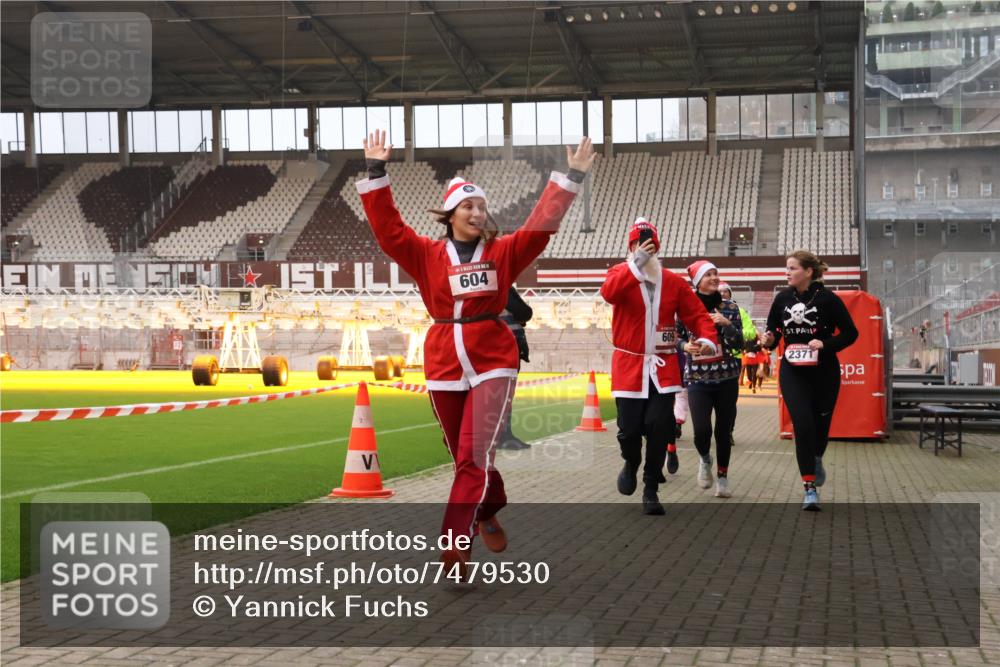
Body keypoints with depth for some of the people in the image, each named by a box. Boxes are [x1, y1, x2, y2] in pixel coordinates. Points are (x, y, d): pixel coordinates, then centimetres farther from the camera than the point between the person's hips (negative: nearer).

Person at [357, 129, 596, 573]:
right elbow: (387, 227, -2)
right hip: (444, 364, 2)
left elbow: (541, 224, -1)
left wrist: (571, 178, -5)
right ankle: (488, 514, 39)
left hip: (493, 362, -1)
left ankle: (456, 545, -11)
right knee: (465, 456, 12)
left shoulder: (503, 252, 4)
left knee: (475, 456, -11)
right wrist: (376, 174, -9)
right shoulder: (426, 254, 4)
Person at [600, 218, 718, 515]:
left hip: (663, 367, 1)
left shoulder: (674, 282, 5)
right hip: (629, 365, -1)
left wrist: (707, 338, -16)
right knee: (629, 428, 0)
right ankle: (631, 464, 35)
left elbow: (697, 314, 4)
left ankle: (651, 490, 10)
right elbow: (609, 293, -24)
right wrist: (636, 264, -32)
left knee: (659, 427, -5)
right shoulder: (621, 272, -1)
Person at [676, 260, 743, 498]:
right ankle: (705, 460, 21)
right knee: (701, 430, -13)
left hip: (726, 378, 1)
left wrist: (726, 323, -19)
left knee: (724, 431, 5)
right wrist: (685, 346, -11)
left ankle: (722, 477, 24)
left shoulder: (729, 308, 1)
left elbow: (739, 344, -3)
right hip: (697, 379, -1)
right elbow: (675, 337, 10)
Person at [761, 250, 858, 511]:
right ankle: (810, 488, -6)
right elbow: (773, 329, 12)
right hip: (792, 372, 1)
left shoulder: (828, 299, -9)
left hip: (824, 372, -1)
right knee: (803, 425, -12)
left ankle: (816, 459, 47)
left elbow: (850, 332, -5)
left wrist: (825, 344, -20)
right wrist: (769, 340, -11)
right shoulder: (782, 299, 0)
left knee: (821, 423, 12)